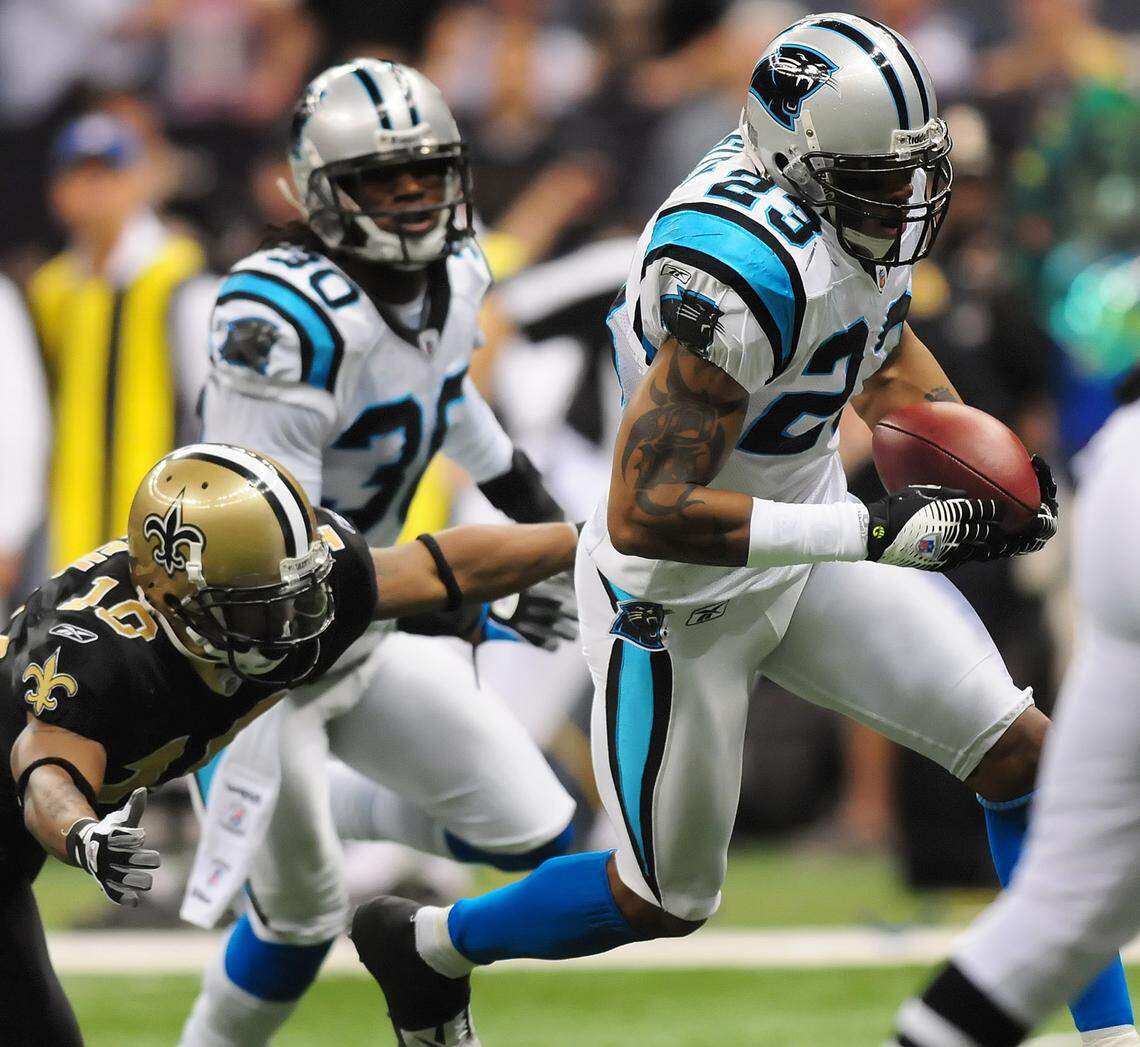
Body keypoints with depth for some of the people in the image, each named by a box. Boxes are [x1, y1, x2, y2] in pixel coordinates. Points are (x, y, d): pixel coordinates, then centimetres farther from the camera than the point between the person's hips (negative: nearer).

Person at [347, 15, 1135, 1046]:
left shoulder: (851, 198, -9)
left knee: (1017, 748, -1)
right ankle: (426, 944, 34)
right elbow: (646, 513, -36)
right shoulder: (739, 273, -36)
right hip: (681, 593, -8)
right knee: (669, 902, 9)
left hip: (807, 545, 8)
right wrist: (874, 532, -36)